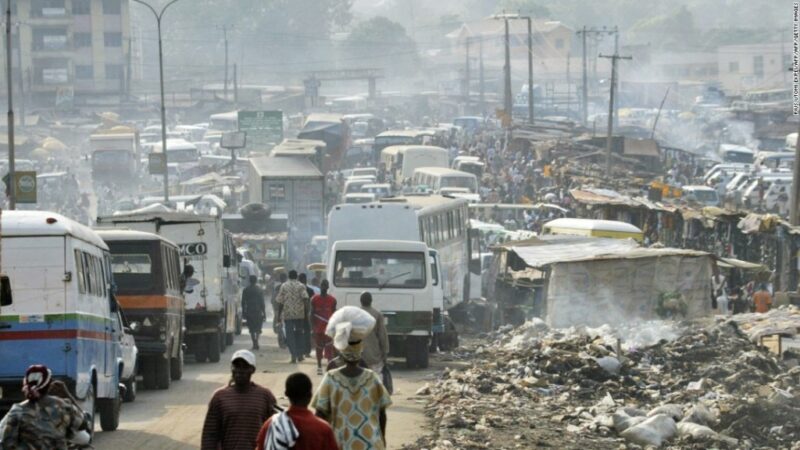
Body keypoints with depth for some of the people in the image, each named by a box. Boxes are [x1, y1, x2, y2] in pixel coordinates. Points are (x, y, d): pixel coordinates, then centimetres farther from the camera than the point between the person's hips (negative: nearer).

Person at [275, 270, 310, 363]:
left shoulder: (284, 286, 2)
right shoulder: (301, 286, 2)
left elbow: (280, 302, 1)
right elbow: (305, 299, -9)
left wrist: (279, 315, 8)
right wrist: (306, 313, -5)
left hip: (288, 314, -1)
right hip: (299, 314, 1)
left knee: (290, 335, -1)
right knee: (299, 334, 17)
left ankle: (293, 356, -11)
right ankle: (300, 355, 20)